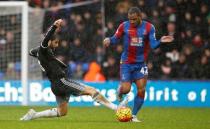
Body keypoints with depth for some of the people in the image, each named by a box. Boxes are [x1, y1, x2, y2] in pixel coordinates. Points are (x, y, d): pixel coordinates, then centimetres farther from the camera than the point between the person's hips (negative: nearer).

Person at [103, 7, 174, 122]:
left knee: (141, 90, -8)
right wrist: (109, 40, -22)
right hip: (126, 63, -1)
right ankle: (120, 90, 31)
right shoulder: (124, 26, -5)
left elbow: (153, 45, -11)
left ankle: (134, 115, 6)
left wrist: (160, 41, -32)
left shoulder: (149, 27, -6)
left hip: (141, 63, 1)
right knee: (126, 89, -8)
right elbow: (115, 38, 1)